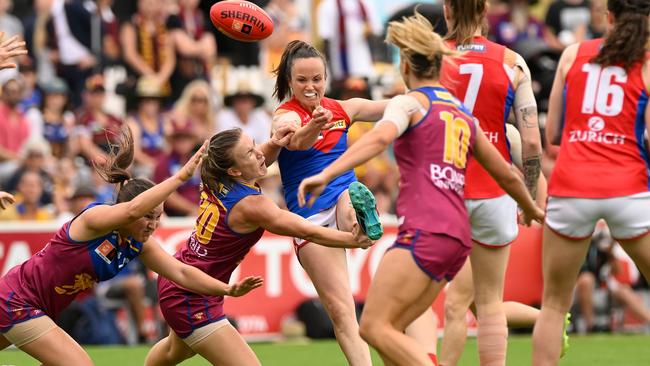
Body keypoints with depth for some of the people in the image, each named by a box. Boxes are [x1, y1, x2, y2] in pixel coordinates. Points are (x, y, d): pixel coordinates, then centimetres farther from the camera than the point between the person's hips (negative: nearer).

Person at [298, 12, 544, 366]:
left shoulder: (410, 102, 2)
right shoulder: (463, 115, 23)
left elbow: (379, 138, -21)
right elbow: (506, 175, 32)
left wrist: (325, 174, -30)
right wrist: (530, 209, 51)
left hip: (423, 231, -8)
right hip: (457, 236, 8)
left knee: (375, 327, -10)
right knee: (389, 330, 11)